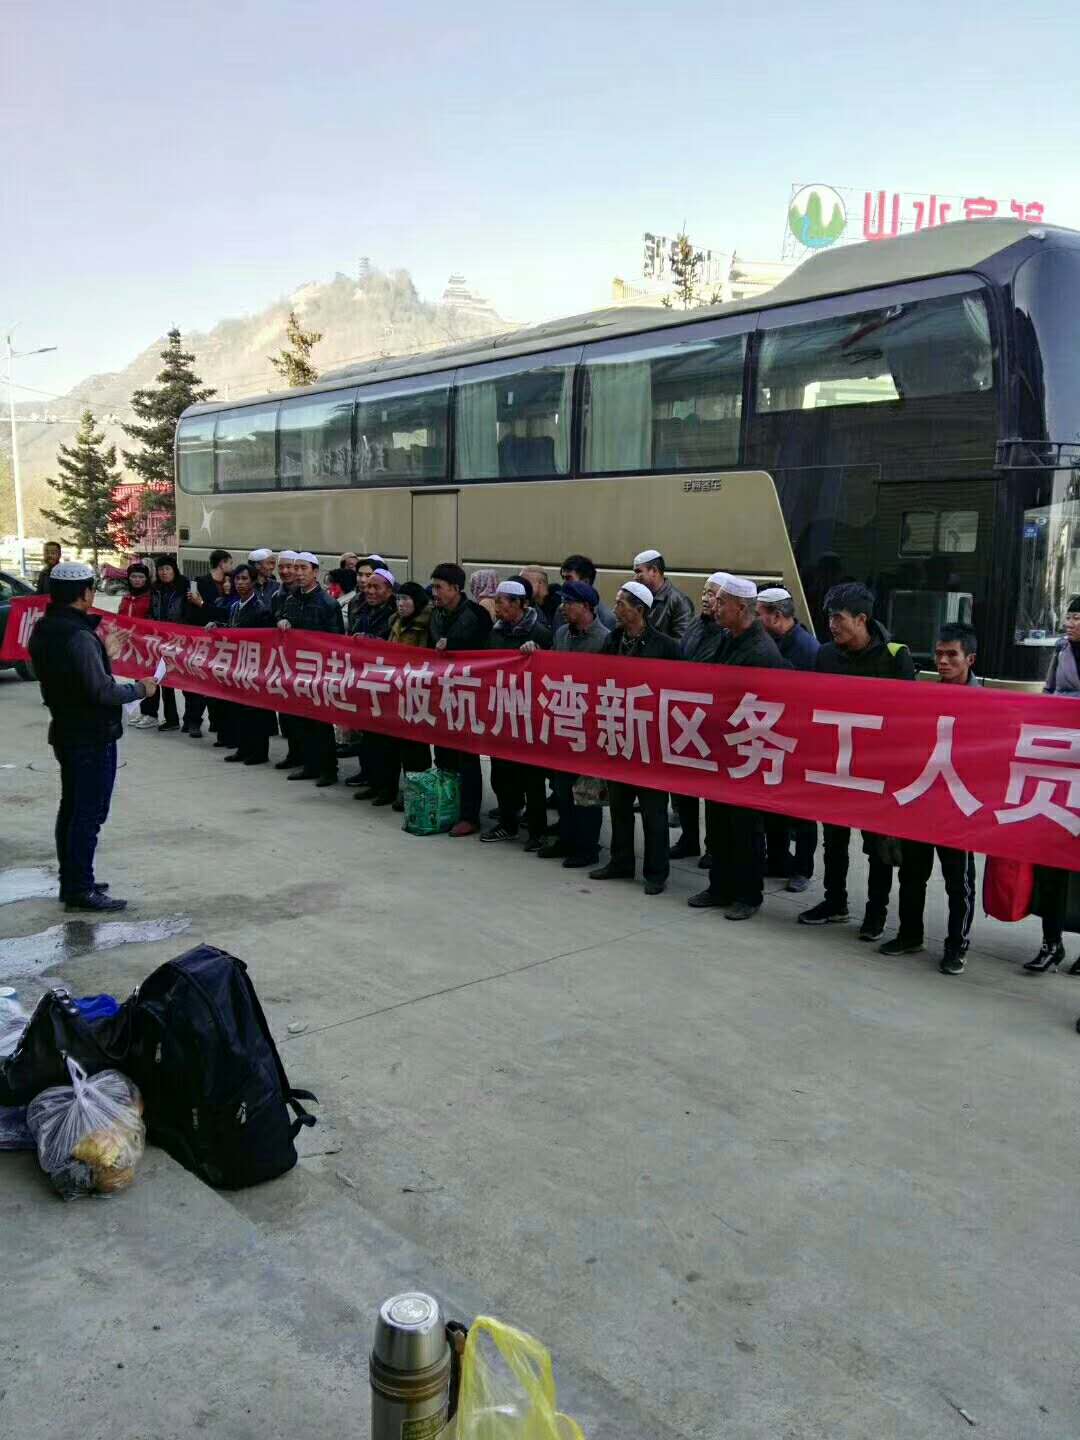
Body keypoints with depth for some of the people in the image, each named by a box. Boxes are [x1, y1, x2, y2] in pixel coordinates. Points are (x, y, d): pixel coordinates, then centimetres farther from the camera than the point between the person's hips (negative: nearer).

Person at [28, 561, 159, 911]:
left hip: (66, 732, 9)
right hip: (93, 737, -9)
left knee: (71, 808, 16)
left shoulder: (43, 631, 6)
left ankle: (71, 881, 25)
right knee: (89, 813, -3)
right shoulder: (80, 636, -23)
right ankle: (81, 889, 2)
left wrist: (103, 656, 22)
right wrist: (140, 689, -9)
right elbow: (102, 691, -24)